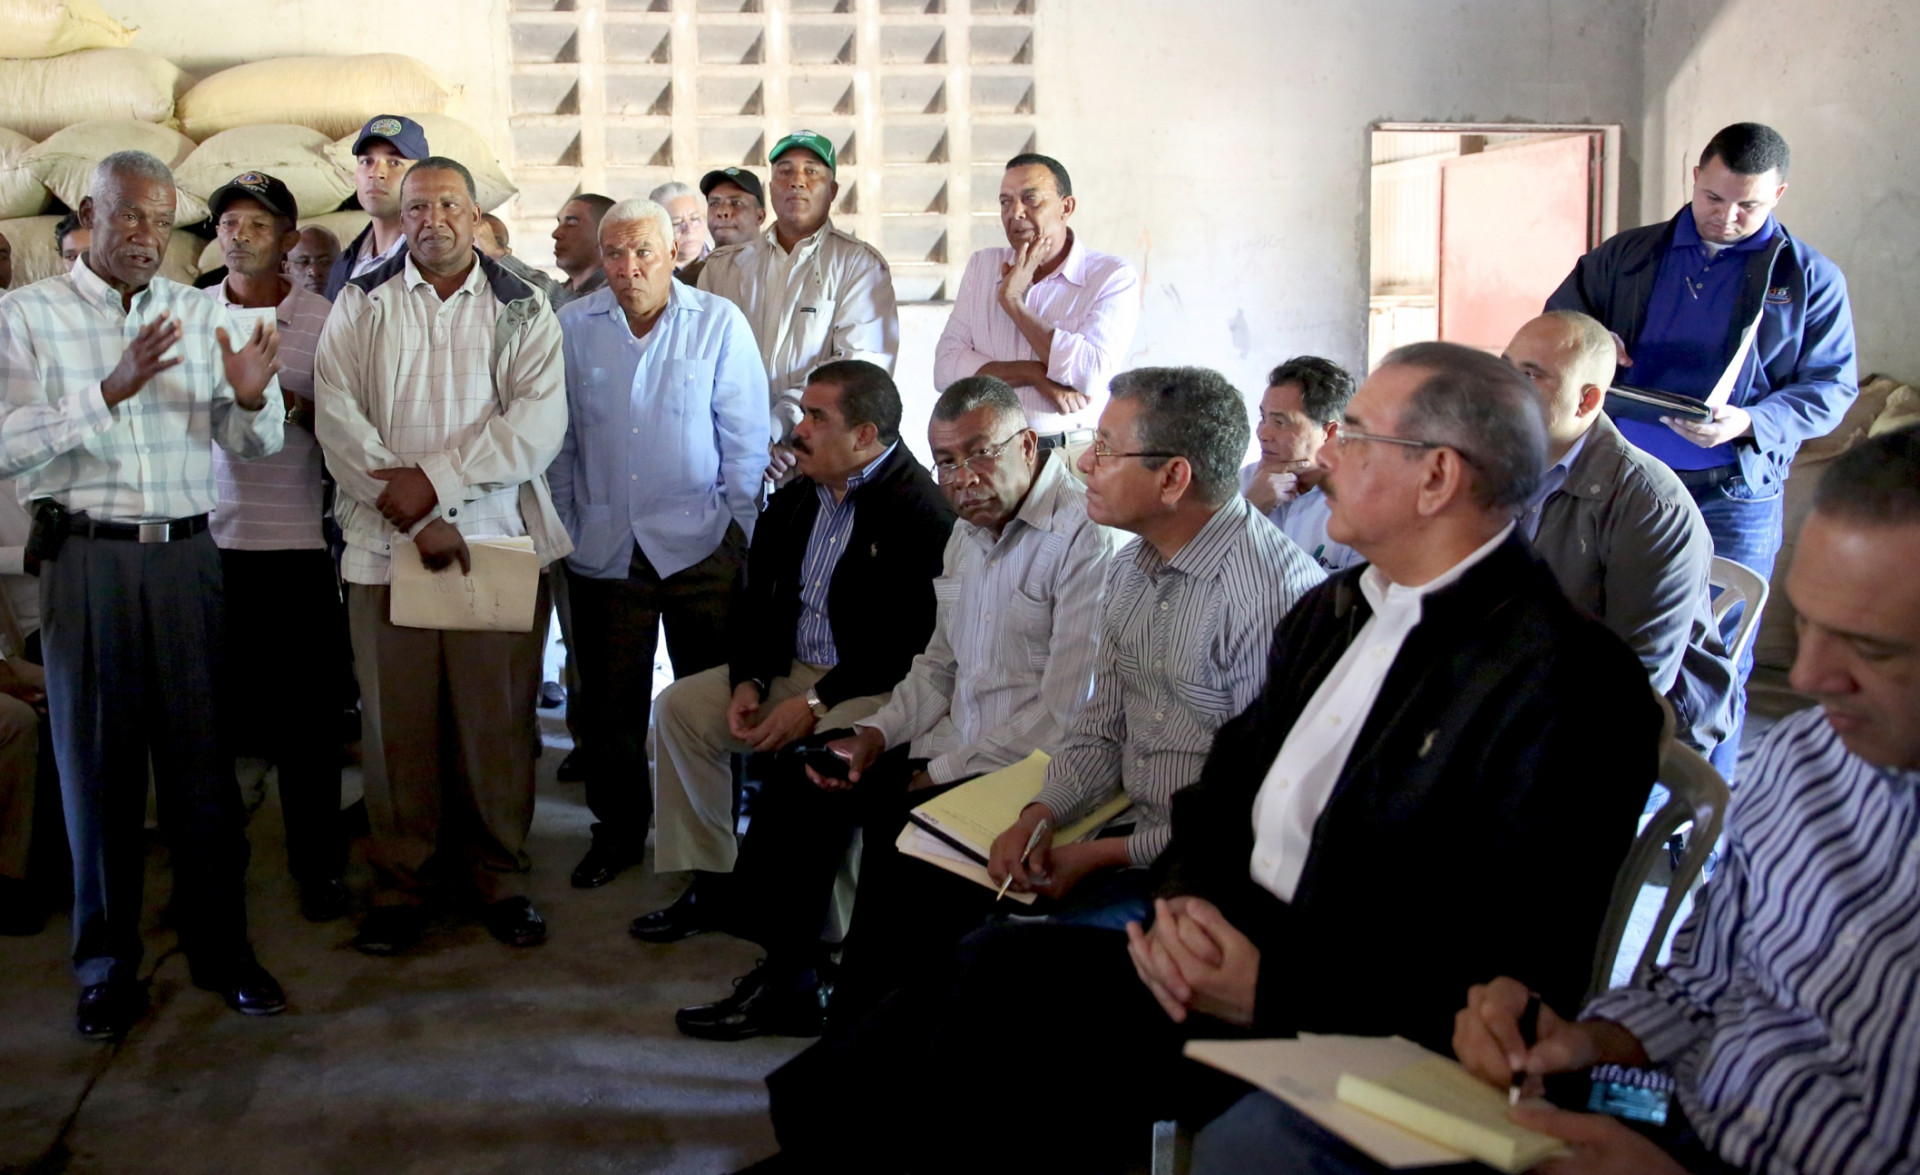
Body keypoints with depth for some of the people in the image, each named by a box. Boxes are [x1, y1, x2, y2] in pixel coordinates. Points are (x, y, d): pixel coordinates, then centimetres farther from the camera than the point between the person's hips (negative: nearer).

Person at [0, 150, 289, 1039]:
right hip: (86, 559, -2)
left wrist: (251, 399, -16)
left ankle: (219, 945, 16)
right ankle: (106, 961, 17)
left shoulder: (204, 315, 9)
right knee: (96, 761, 6)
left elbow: (254, 445, 6)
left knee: (200, 755, 5)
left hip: (185, 556, 2)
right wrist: (112, 390, -20)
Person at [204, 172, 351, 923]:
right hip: (204, 537, 2)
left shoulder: (324, 319, 2)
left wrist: (299, 407, -16)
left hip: (297, 542, -2)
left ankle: (318, 864, 15)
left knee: (307, 715, 3)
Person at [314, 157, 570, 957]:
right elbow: (339, 418, -1)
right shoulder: (361, 305, 10)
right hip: (386, 542, 1)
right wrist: (419, 520, -11)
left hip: (499, 539, 0)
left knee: (498, 717, 2)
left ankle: (499, 874, 18)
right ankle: (400, 882, 16)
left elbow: (538, 420, -5)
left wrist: (435, 478, -13)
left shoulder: (522, 310, 9)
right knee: (396, 718, 3)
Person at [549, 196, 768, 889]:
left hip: (700, 546, -2)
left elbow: (745, 438, 1)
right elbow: (558, 441, 9)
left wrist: (737, 534, -3)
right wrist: (563, 531, 6)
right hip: (604, 547, 2)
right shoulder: (572, 327, 5)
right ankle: (618, 829, 26)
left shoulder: (719, 323, -1)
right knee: (611, 701, 9)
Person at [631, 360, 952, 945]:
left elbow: (910, 643, -21)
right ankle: (710, 880, 6)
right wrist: (748, 681, -3)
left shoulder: (920, 512, -16)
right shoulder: (794, 499, 10)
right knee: (677, 706, -3)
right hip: (790, 669, 8)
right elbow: (757, 600, 15)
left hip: (876, 688, -8)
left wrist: (816, 703, -22)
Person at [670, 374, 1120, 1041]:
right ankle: (786, 986, 22)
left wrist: (936, 773, -14)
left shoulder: (1086, 538, -18)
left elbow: (1065, 718, -22)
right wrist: (877, 735, 3)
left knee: (891, 829, -27)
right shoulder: (968, 534, 13)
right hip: (950, 749, 9)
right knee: (797, 791, 7)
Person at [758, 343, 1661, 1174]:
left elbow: (1518, 975, -17)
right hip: (1227, 950, 8)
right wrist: (1182, 899, -6)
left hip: (1342, 1027, -7)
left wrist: (1273, 991, -21)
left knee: (1007, 966, -22)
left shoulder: (1564, 680, -13)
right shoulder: (1332, 610, 14)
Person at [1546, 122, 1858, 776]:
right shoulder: (1627, 256, 9)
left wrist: (1750, 422, -18)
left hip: (1733, 498, -2)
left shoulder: (1810, 279, 3)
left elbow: (1832, 386, 1)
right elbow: (1558, 324, 18)